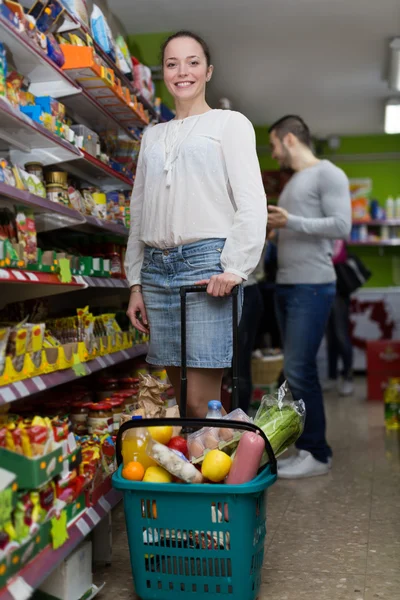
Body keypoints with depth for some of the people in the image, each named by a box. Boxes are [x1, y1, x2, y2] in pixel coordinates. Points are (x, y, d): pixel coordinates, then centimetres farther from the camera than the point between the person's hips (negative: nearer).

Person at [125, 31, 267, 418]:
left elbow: (252, 203, -1)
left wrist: (235, 267, -13)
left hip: (207, 262, -5)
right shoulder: (152, 136, 22)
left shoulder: (230, 123, 9)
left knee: (201, 404, -9)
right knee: (179, 396, 6)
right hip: (156, 267, 5)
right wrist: (135, 282, 13)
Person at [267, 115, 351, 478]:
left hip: (311, 287, -9)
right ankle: (309, 444, 18)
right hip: (287, 285, 9)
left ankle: (317, 455, 0)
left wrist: (291, 221, -19)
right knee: (297, 369, 10)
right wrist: (271, 227, 11)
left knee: (299, 370, -10)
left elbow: (341, 226, -15)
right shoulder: (293, 182, 21)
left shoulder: (328, 174, -5)